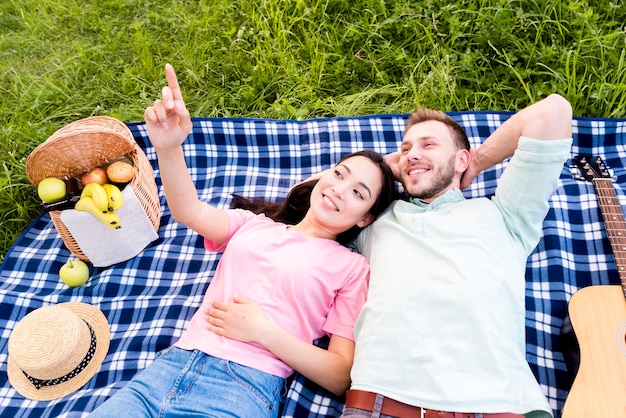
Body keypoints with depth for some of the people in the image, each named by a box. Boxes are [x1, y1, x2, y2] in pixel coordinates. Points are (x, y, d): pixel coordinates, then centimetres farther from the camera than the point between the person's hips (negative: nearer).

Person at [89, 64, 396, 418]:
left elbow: (342, 378, 1)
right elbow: (191, 212, -3)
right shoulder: (254, 225, 16)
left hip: (246, 388, -3)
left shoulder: (352, 266, 6)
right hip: (172, 364, 3)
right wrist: (168, 147, -21)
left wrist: (265, 332, -11)